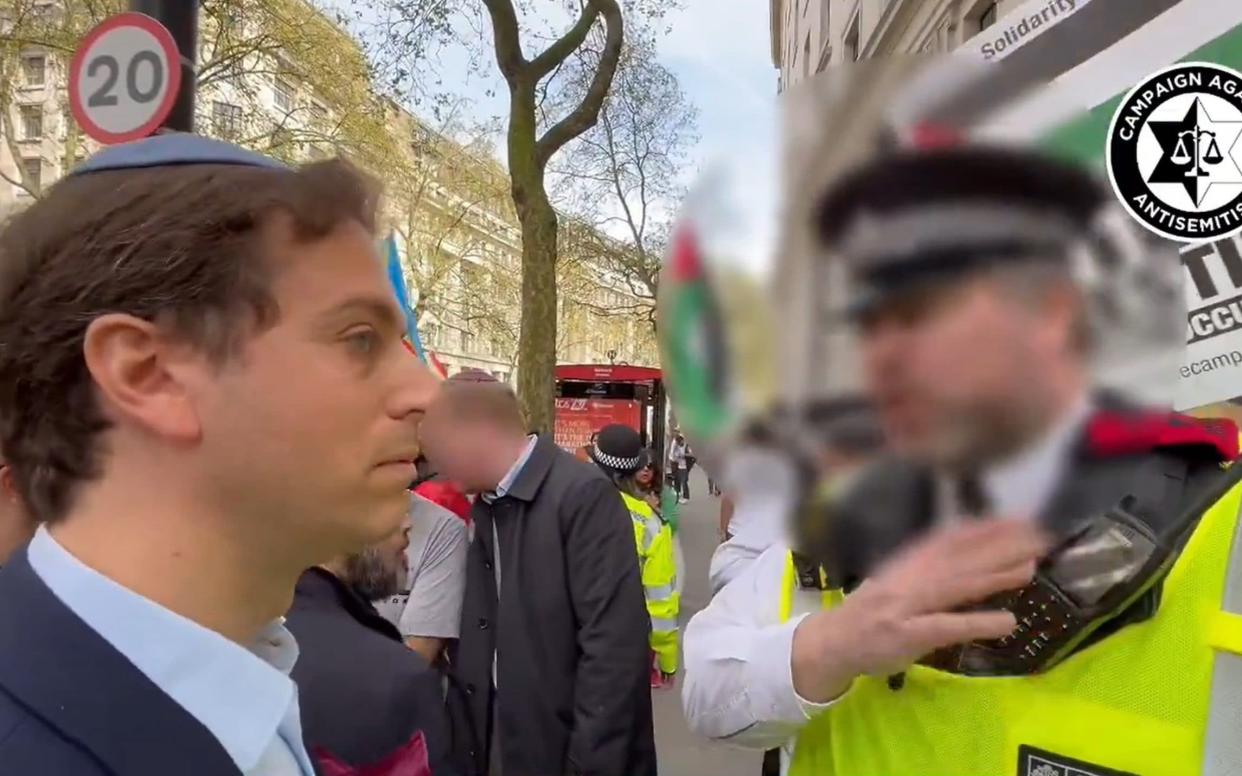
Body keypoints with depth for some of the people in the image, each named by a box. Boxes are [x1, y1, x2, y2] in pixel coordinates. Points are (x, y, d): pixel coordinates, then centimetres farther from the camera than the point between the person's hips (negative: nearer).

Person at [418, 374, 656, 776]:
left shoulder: (583, 494, -18)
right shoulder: (483, 505, 5)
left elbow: (615, 643, -21)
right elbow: (476, 635, 10)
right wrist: (463, 741, 6)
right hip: (497, 744, 6)